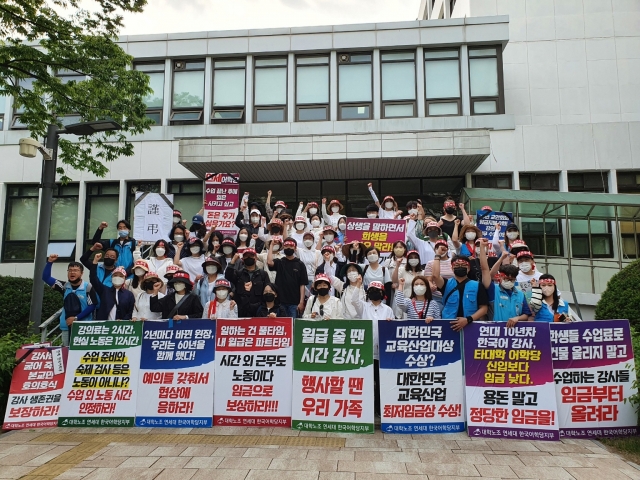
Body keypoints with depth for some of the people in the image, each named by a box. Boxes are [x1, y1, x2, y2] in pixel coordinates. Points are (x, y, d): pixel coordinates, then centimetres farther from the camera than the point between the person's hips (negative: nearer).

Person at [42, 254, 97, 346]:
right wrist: (50, 262, -6)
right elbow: (46, 277, 7)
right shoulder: (64, 286, 5)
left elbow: (92, 306, -9)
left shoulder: (87, 287, -9)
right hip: (66, 326, 5)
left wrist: (76, 318, -12)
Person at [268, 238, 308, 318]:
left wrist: (301, 302, -8)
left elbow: (302, 285, 0)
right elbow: (269, 262, -15)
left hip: (294, 303, -1)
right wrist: (272, 245, -7)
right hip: (280, 301, 1)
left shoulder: (300, 264, 4)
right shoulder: (279, 262, 8)